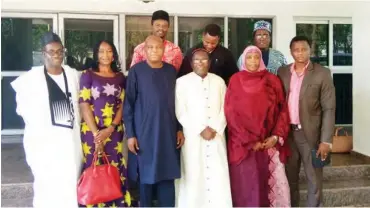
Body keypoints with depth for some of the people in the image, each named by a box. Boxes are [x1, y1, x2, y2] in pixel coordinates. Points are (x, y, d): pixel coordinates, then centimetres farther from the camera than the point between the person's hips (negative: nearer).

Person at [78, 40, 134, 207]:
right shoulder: (87, 75, 0)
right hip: (92, 131, -2)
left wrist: (110, 129, -10)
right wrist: (96, 133, -13)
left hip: (114, 132, 2)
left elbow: (122, 105, 4)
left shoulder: (120, 77, 9)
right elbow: (84, 105, -6)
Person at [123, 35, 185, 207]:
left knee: (167, 175, 7)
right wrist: (130, 134, -8)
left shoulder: (171, 71, 7)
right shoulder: (136, 71, -4)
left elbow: (177, 102, 10)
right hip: (144, 131, -3)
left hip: (168, 132, 3)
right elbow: (128, 104, -4)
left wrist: (179, 129, 7)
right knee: (146, 175, 6)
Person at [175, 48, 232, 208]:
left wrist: (215, 128, -7)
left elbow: (225, 109, 8)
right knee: (193, 176, -2)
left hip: (216, 137, 3)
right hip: (192, 137, -2)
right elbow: (180, 112, -4)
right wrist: (200, 130, -10)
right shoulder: (182, 82, 1)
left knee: (218, 176, 0)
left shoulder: (219, 81, 10)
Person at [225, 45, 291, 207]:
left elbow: (283, 109, 4)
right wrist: (250, 140, -8)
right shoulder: (236, 81, 2)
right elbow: (231, 114, -3)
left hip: (270, 142, 1)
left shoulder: (272, 80, 6)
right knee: (247, 185, 1)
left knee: (275, 183, -2)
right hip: (243, 144, -1)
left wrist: (276, 136, -8)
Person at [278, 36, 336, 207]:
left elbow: (329, 109, -8)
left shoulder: (322, 73, -6)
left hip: (311, 133, -3)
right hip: (287, 132, 3)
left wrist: (326, 140, -13)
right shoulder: (282, 72, 5)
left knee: (314, 178, 7)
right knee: (290, 177, 14)